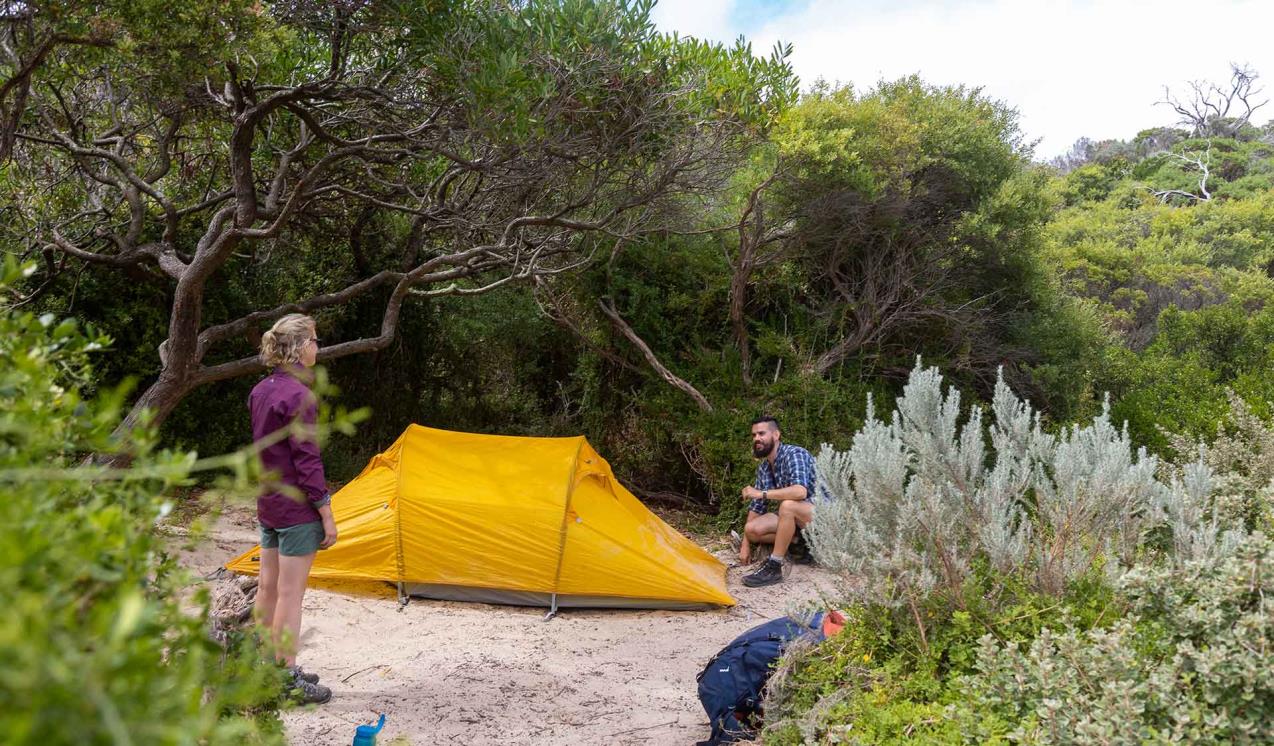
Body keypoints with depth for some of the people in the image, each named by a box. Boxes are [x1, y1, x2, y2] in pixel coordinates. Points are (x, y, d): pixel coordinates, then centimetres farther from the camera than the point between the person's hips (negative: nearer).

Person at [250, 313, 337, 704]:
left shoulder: (260, 391, 9)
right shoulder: (298, 396, -19)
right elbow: (307, 460, -20)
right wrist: (326, 513, -15)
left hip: (269, 503, 9)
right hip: (298, 508, -9)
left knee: (268, 587, 16)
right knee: (290, 592, -2)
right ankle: (288, 679, 6)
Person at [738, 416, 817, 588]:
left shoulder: (794, 454, -20)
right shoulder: (763, 467, 4)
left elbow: (800, 491, -37)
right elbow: (757, 505, 8)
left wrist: (762, 493, -33)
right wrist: (746, 544, 4)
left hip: (819, 513, -8)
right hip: (791, 516, 8)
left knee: (787, 505, -38)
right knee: (752, 529, -13)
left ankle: (773, 568, -30)